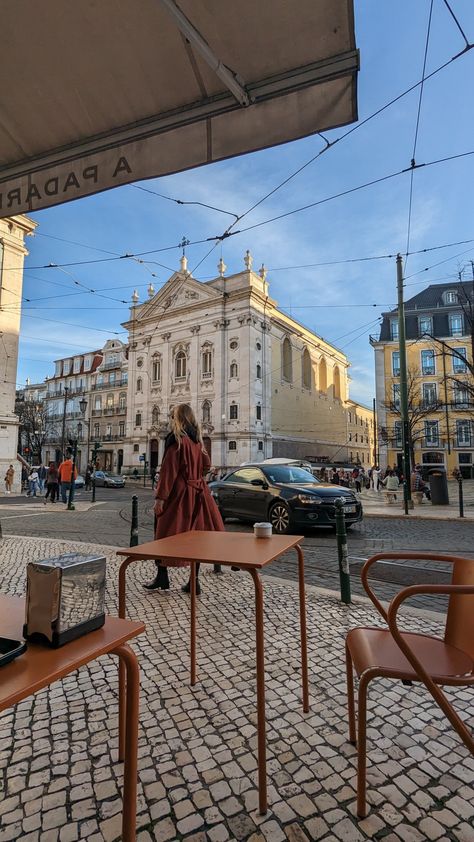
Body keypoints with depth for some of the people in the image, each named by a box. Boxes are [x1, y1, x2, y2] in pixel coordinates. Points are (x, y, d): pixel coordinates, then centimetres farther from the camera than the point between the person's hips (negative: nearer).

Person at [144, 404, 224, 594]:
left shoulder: (176, 439, -12)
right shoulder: (197, 440, 9)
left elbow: (169, 469, -16)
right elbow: (206, 465, 17)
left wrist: (160, 496, -15)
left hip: (178, 493, -6)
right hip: (197, 493, 7)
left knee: (166, 534, 8)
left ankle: (162, 577, 20)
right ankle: (194, 581, 14)